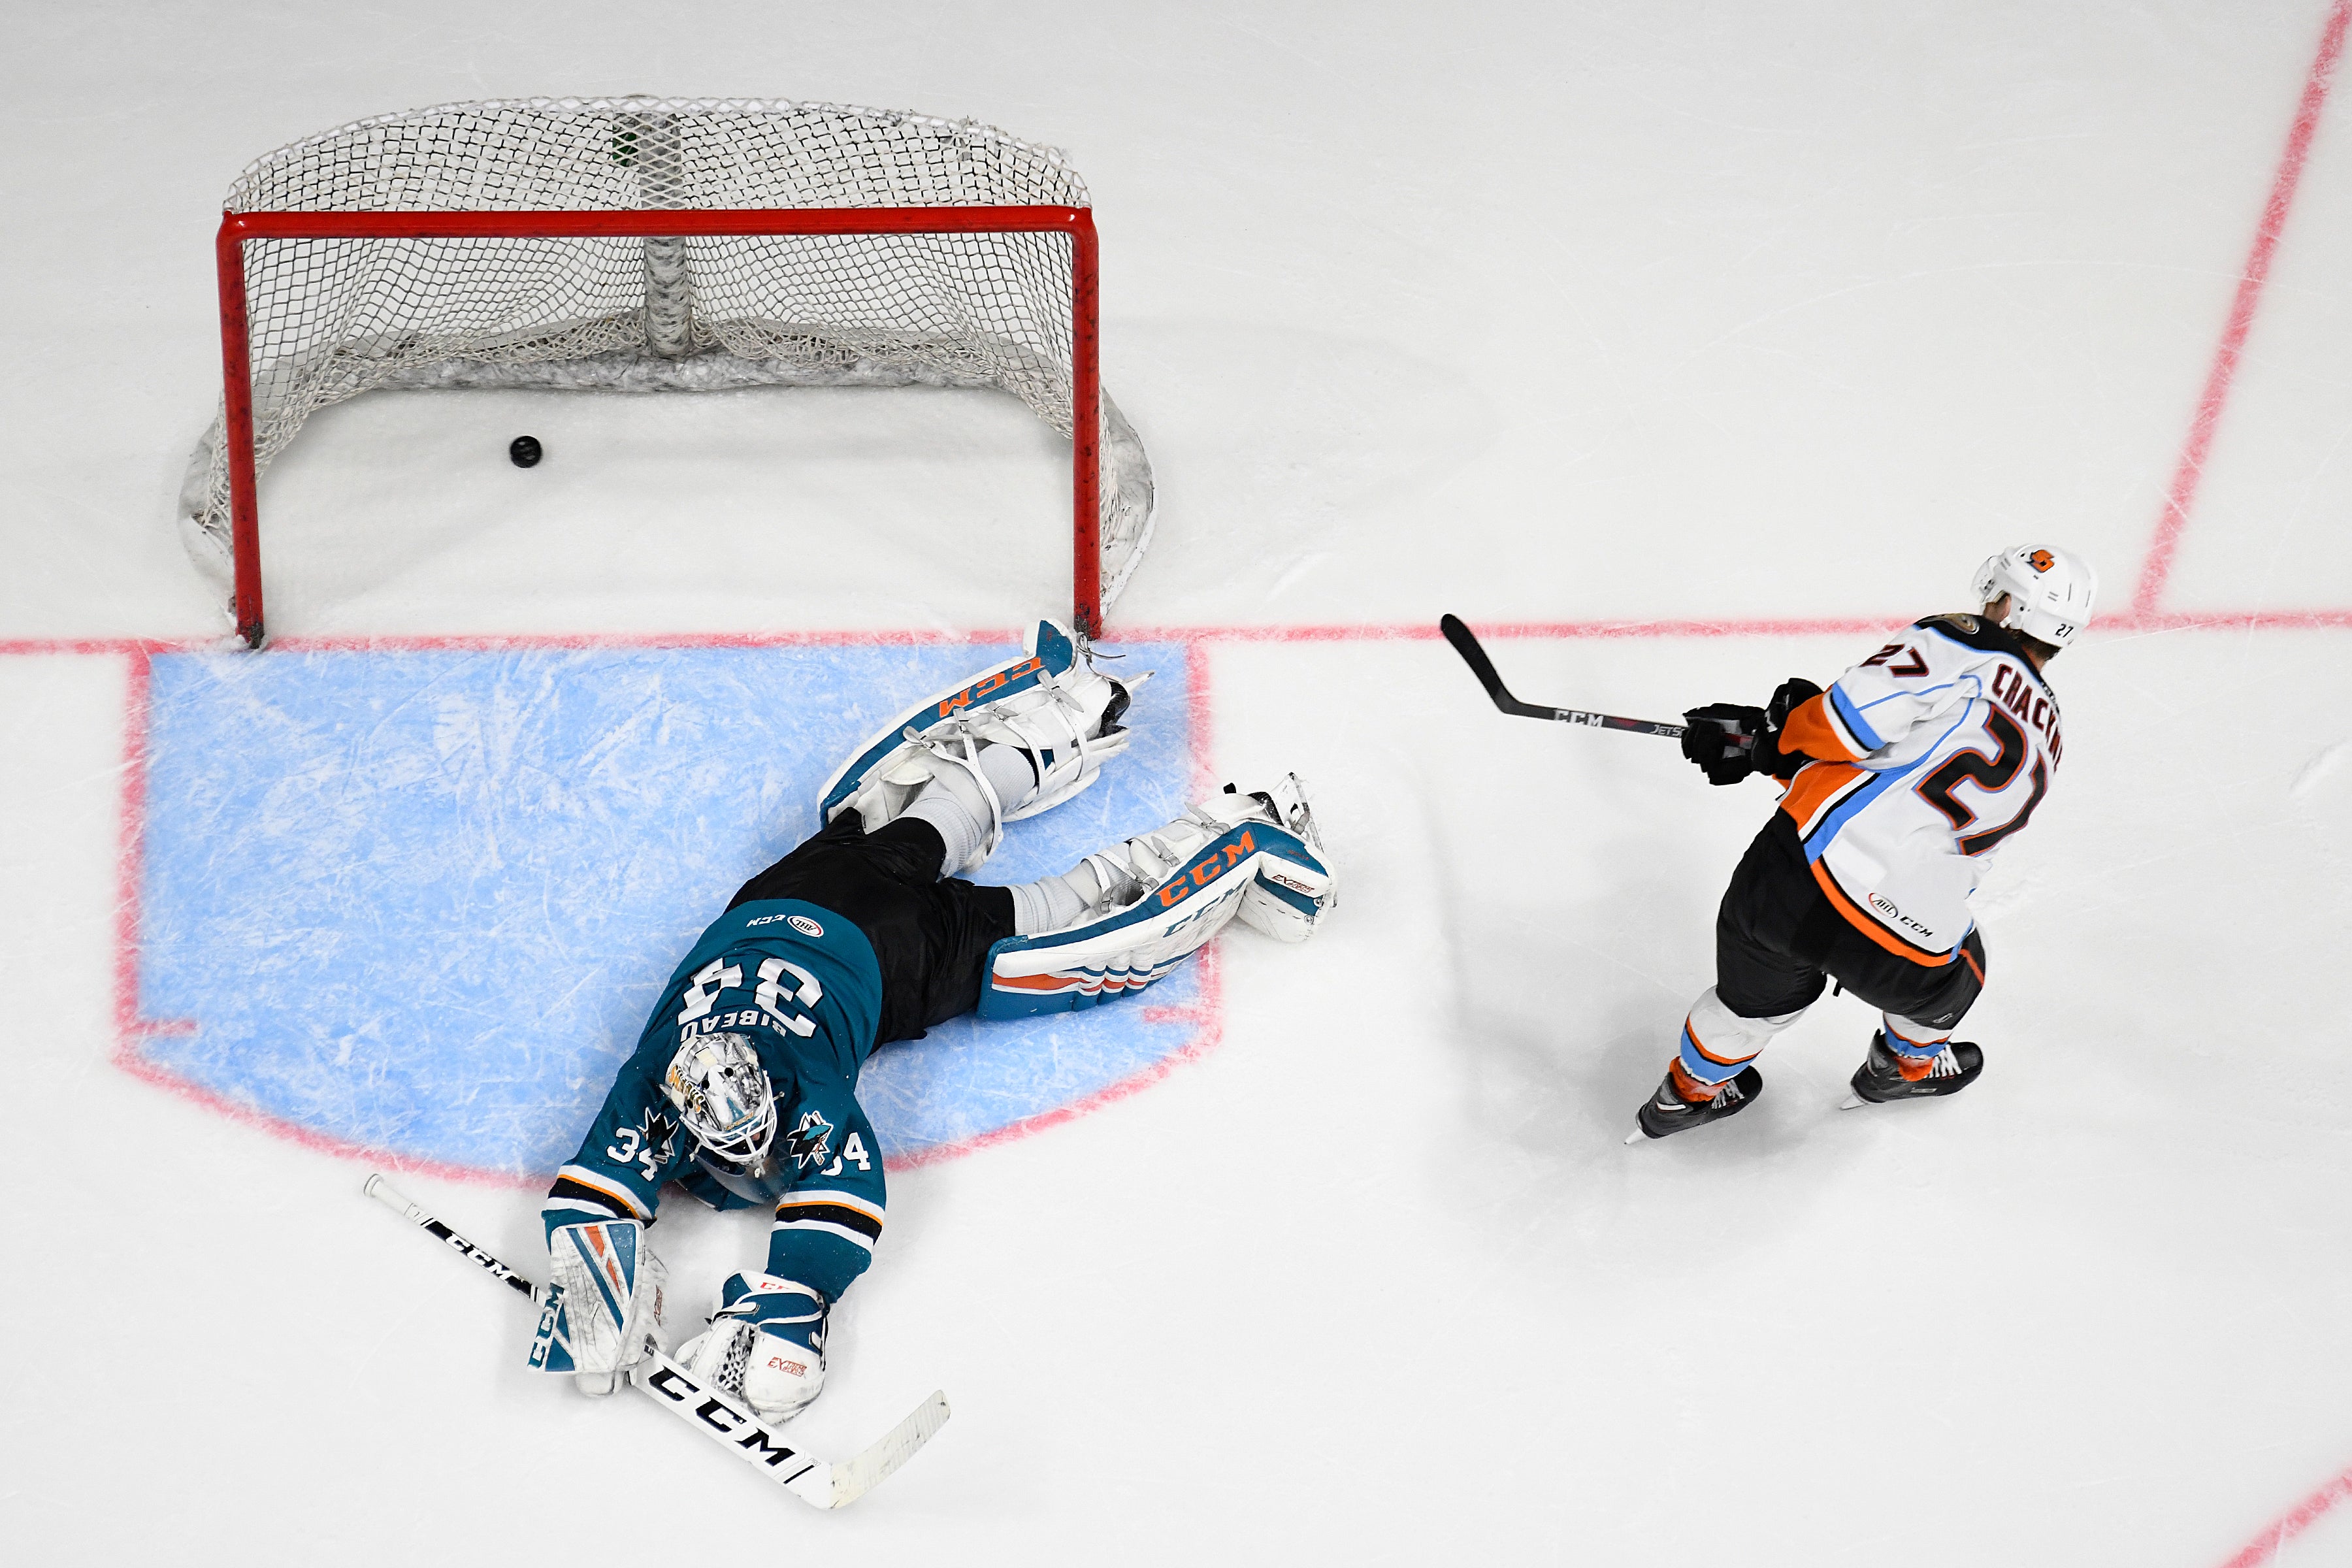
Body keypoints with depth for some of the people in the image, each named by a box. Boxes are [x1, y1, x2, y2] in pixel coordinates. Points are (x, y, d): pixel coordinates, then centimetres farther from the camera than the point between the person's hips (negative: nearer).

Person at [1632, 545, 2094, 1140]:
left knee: (1762, 993, 31)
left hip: (1808, 865, -2)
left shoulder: (1965, 646, 1)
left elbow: (1854, 716, -14)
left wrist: (1774, 733, 8)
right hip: (1903, 957, 2)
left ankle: (1689, 1090, 51)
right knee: (1951, 979, 39)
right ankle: (1909, 1064, 62)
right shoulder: (2045, 747, 19)